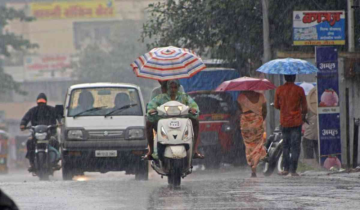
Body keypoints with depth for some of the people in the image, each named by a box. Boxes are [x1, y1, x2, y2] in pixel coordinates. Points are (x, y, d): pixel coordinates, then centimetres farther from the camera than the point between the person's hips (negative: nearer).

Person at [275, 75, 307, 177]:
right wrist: (303, 115, 22)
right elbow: (304, 106, 1)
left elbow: (276, 105, 7)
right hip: (296, 121, -2)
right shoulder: (299, 90, -7)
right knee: (295, 146, 1)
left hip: (284, 121, 2)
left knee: (286, 145, 14)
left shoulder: (279, 90, -2)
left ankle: (286, 168, 14)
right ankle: (293, 170, -3)